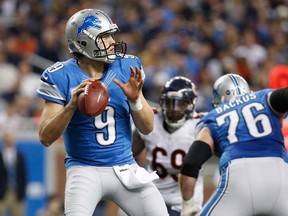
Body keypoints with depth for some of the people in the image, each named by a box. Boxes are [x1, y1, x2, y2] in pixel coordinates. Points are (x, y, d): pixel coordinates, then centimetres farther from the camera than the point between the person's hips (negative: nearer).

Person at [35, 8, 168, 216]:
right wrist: (72, 105, -26)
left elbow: (147, 128, 4)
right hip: (85, 170, -4)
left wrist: (135, 99, -16)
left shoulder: (126, 68, 1)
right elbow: (46, 138, -12)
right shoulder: (62, 77, -8)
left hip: (125, 168, 4)